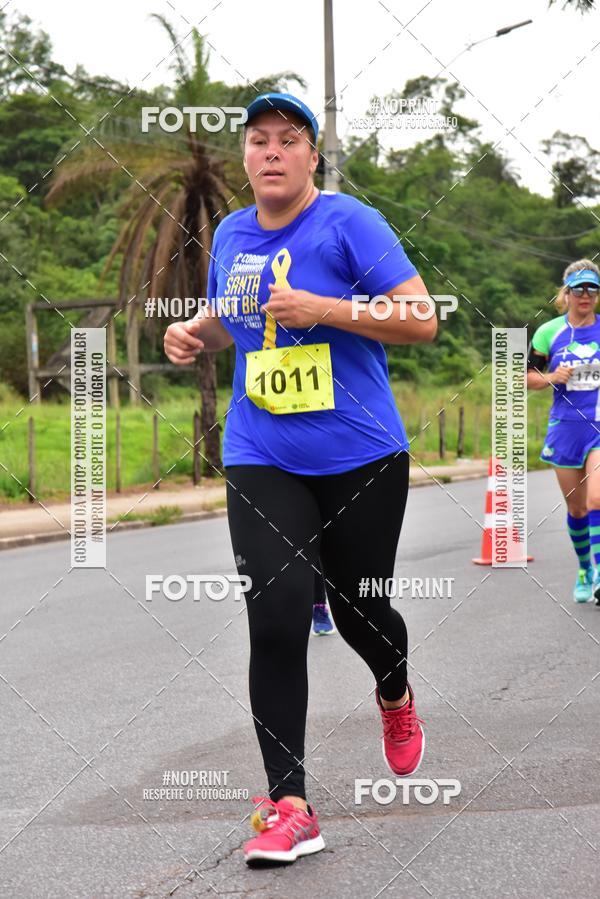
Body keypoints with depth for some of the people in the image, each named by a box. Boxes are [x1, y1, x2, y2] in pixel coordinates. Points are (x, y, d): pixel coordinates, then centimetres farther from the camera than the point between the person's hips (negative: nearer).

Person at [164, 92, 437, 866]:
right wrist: (194, 333, 5)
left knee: (358, 611, 10)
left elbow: (421, 320, -14)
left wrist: (323, 309, -23)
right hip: (261, 460, 3)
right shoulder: (231, 234, 9)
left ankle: (395, 698, 47)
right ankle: (289, 808, -5)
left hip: (361, 457, -3)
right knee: (275, 620, -10)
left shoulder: (348, 222, -8)